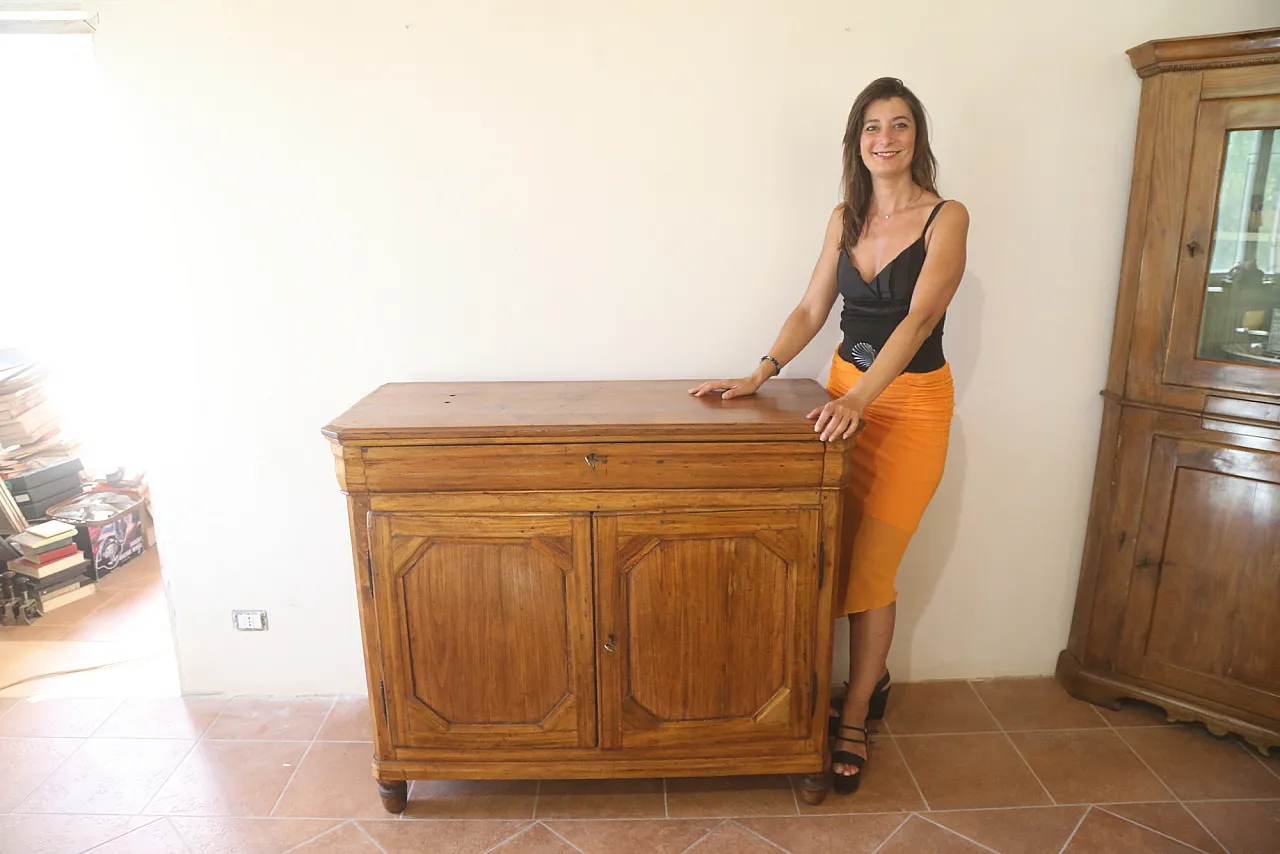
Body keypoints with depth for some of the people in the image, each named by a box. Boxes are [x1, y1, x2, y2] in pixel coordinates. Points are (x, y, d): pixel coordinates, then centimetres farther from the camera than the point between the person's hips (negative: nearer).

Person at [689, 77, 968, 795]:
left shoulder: (947, 218, -10)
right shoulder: (846, 218, 7)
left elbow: (919, 317, -22)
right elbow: (812, 310, 8)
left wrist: (860, 399, -33)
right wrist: (760, 375, -4)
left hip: (911, 403, -5)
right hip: (847, 390, 5)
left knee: (871, 568, -1)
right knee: (839, 554, 9)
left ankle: (855, 720, 18)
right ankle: (875, 680, 34)